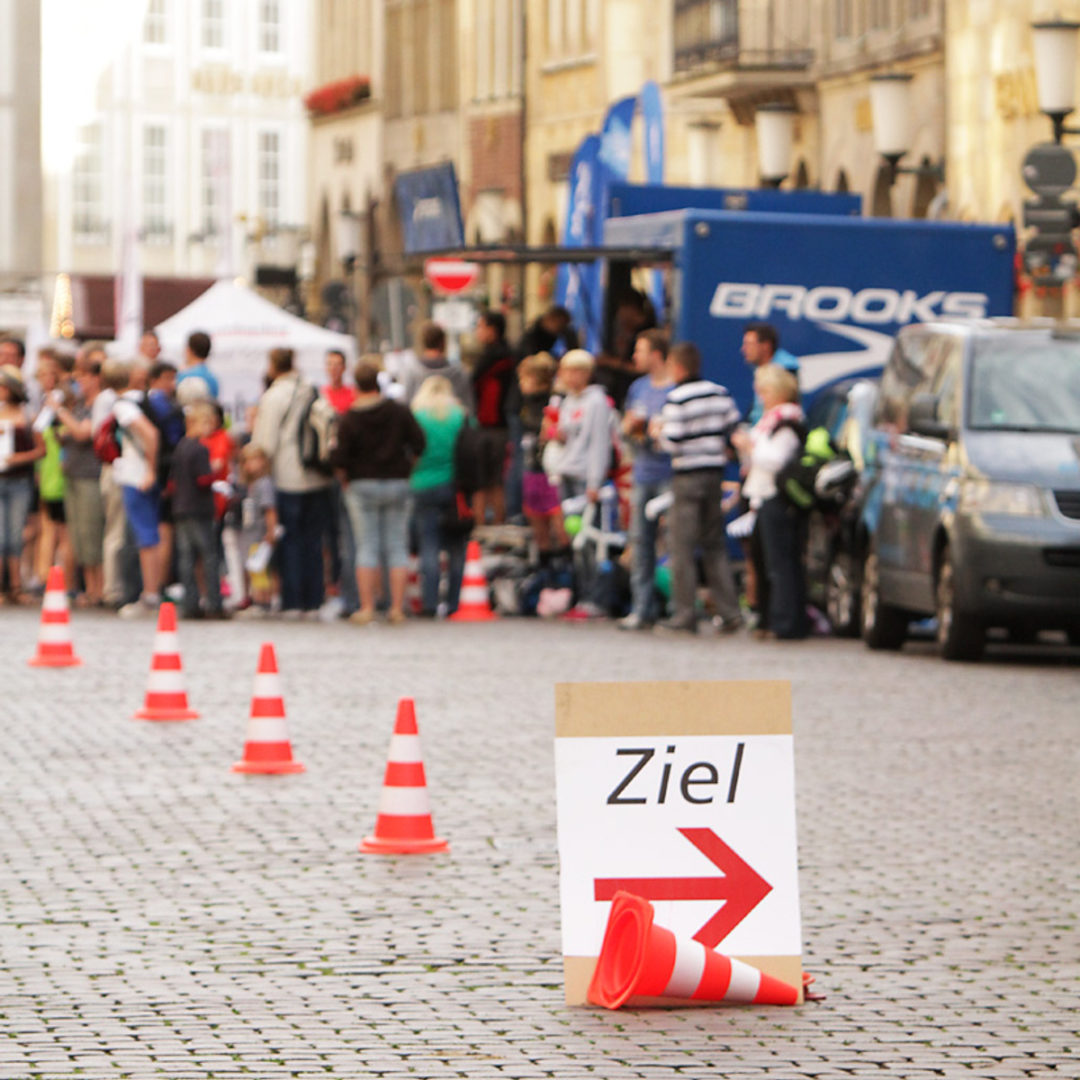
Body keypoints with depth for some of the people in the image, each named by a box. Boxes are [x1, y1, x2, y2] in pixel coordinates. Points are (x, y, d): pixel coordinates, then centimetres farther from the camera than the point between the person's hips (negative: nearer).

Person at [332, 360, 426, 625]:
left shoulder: (349, 419, -9)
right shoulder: (398, 411, -1)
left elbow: (340, 458, -12)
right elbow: (419, 443, 0)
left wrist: (345, 480, 6)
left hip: (363, 485, -2)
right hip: (397, 483, 2)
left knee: (367, 547, 2)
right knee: (397, 546, 5)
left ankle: (367, 608, -2)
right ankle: (397, 608, 3)